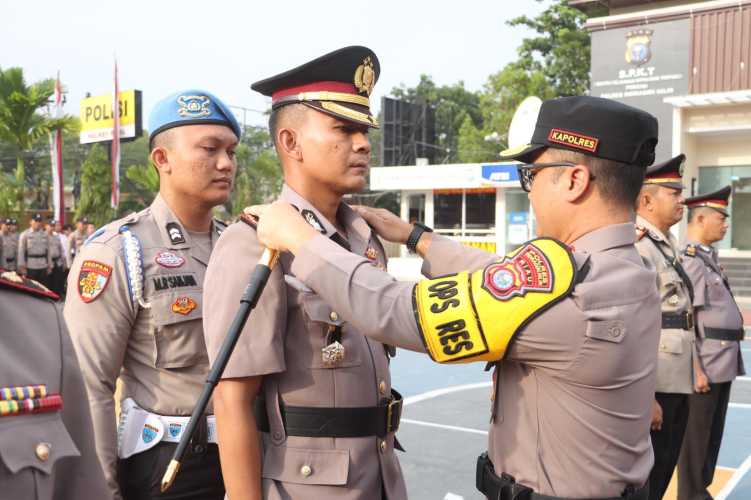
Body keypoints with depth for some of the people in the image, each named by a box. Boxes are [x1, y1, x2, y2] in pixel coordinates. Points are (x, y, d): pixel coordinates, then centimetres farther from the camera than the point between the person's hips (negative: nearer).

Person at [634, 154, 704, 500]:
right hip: (654, 387, -9)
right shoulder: (637, 248, -18)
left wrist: (695, 367, 18)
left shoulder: (668, 245, 13)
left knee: (664, 471, 20)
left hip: (677, 382, 9)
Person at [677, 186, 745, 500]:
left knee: (712, 433, 17)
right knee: (696, 435, 2)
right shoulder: (690, 259, -15)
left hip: (722, 360, 9)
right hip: (706, 362, -9)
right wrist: (696, 367, -19)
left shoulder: (708, 257, 14)